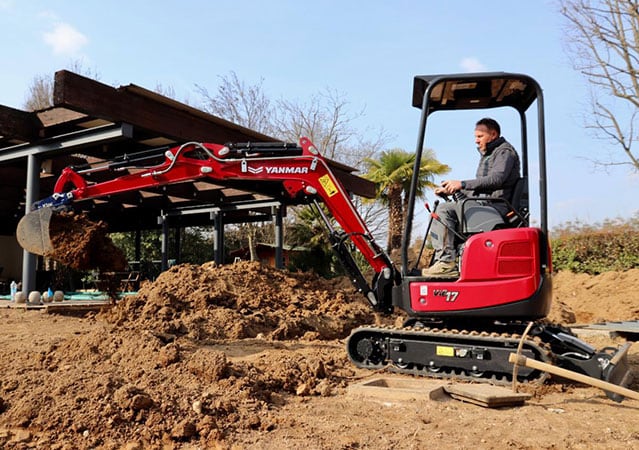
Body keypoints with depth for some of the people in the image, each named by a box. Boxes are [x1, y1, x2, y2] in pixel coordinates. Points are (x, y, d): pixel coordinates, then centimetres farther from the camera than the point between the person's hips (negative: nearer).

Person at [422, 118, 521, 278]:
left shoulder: (505, 151, -2)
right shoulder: (487, 155, 28)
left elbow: (496, 179, -20)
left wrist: (462, 184, -24)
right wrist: (452, 191, 12)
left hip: (495, 206, -10)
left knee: (444, 210, -24)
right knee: (443, 210, -2)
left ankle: (447, 263, -26)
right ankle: (442, 260, -12)